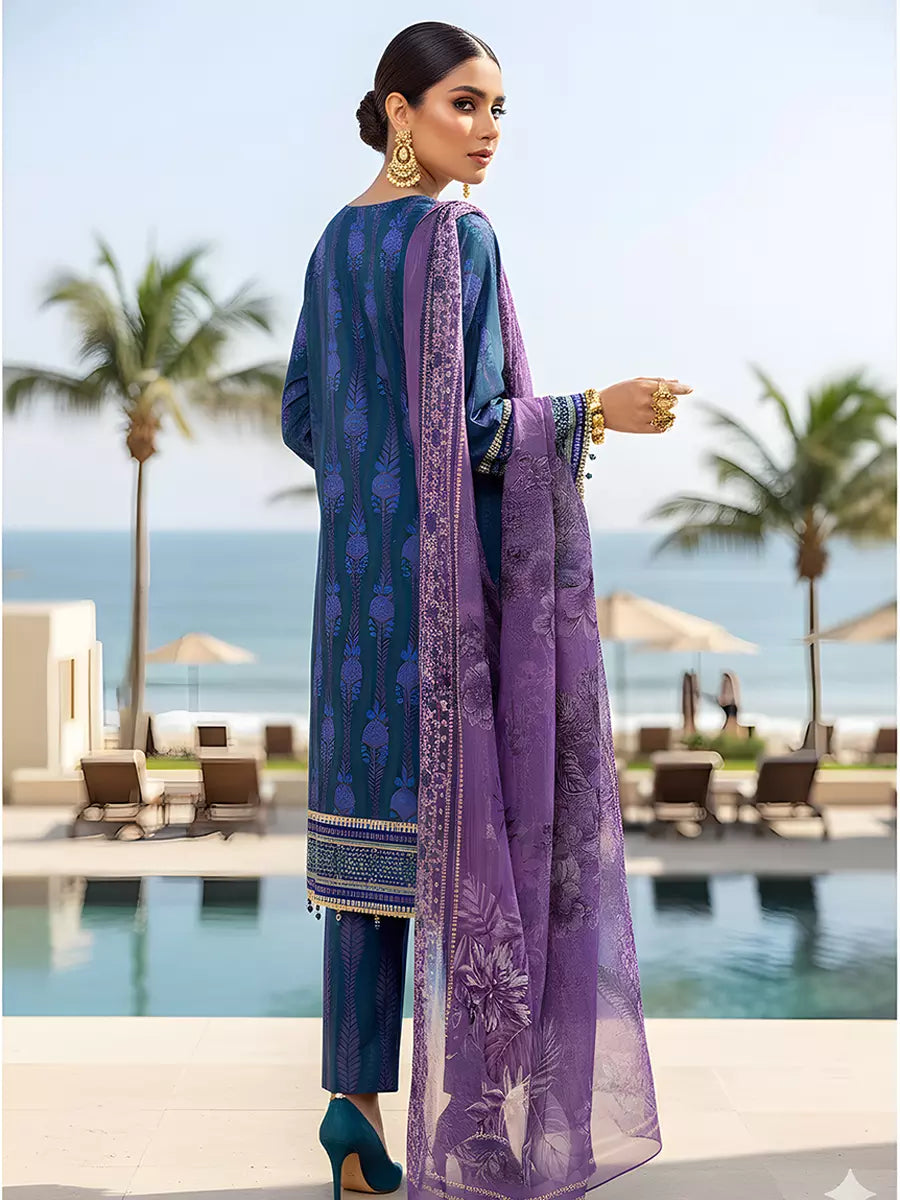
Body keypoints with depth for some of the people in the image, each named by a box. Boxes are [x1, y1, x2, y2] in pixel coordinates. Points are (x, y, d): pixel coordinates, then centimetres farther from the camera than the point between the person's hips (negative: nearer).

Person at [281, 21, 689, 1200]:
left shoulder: (338, 240, 14)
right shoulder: (456, 236, -12)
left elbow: (302, 416, 17)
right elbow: (468, 425, -18)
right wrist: (592, 411, -8)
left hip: (363, 573, 8)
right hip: (461, 572, -8)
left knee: (375, 825, 9)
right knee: (469, 822, 0)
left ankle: (355, 1098, 11)